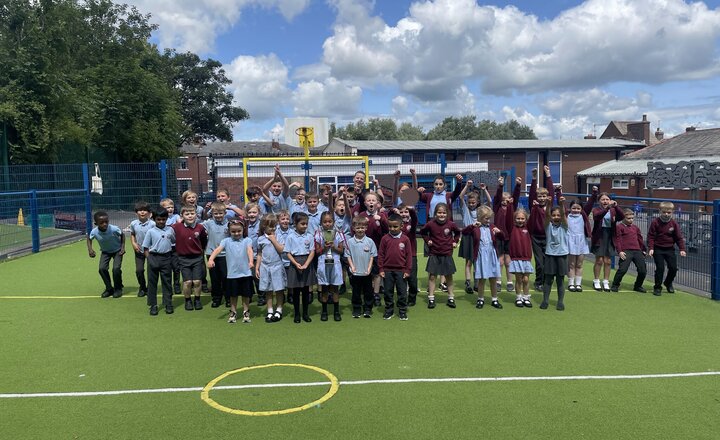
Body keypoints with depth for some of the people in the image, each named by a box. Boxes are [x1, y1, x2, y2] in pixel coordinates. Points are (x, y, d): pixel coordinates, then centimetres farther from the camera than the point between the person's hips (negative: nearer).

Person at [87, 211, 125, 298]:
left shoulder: (114, 229, -32)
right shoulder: (94, 232, -26)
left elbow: (122, 235, -11)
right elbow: (89, 238, -1)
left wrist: (123, 247, -16)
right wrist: (90, 249, -14)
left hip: (117, 251, -3)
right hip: (105, 252, 3)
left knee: (116, 268, -18)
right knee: (102, 268, -13)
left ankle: (118, 289, 6)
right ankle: (109, 289, 9)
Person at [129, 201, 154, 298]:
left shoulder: (152, 224, -17)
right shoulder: (133, 223, -6)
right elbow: (132, 235, 10)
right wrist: (133, 243, -6)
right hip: (139, 250, 2)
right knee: (139, 270, 2)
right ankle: (142, 288, 22)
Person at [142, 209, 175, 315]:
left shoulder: (170, 230, 4)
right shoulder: (151, 232, -2)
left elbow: (174, 242, 13)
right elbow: (145, 247, 1)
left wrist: (172, 258, 7)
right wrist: (149, 259, -7)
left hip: (167, 258, 1)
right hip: (154, 258, -1)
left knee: (167, 281, 7)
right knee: (152, 282, 5)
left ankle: (168, 304, 15)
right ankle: (153, 305, 13)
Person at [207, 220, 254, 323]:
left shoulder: (247, 240, 0)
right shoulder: (226, 241, 3)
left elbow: (249, 250, -16)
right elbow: (218, 249, -12)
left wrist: (251, 261, -35)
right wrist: (211, 259, -30)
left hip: (246, 273, -1)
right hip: (232, 274, 1)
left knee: (246, 294, 9)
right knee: (233, 295, 12)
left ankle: (246, 312, 25)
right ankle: (233, 313, 27)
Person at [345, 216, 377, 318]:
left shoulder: (369, 241, -4)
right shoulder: (350, 242, -3)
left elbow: (372, 256, -1)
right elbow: (348, 256, 2)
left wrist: (369, 268, -7)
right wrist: (352, 266, -8)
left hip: (367, 272, 0)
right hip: (355, 272, 0)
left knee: (368, 292, 9)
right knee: (356, 292, 10)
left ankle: (367, 309, 21)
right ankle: (356, 309, 21)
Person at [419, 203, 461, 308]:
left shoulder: (450, 224, -5)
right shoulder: (431, 224, -8)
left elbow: (457, 232, 15)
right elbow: (422, 232, 9)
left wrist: (455, 241, 5)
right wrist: (427, 240, -1)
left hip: (447, 255, 1)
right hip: (434, 255, -1)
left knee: (449, 276, 10)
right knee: (432, 276, 1)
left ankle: (451, 298, 21)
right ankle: (431, 298, 9)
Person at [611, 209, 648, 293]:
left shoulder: (635, 228, 21)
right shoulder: (619, 227, 1)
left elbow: (640, 239, 26)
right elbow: (617, 240, -5)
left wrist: (644, 250, 23)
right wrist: (619, 251, -14)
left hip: (637, 251, 6)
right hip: (626, 252, -6)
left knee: (643, 270, 3)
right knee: (622, 269, -16)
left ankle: (638, 286, 23)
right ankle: (615, 285, 1)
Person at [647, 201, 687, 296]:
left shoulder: (674, 223, -3)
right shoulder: (655, 222, -9)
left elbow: (679, 237, 1)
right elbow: (651, 236, -7)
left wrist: (682, 249, -9)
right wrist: (651, 248, -16)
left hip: (670, 249, 3)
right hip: (658, 249, -3)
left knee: (673, 268, 0)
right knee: (660, 268, -8)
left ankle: (668, 283, 28)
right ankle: (657, 287, 9)